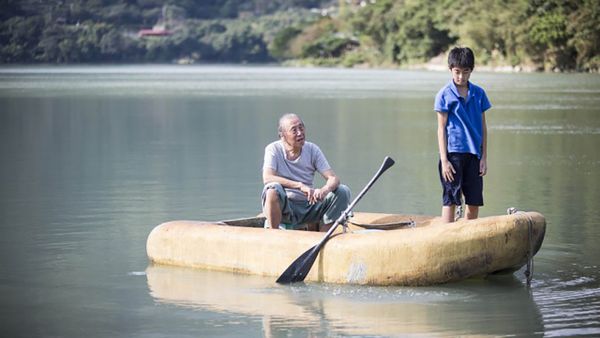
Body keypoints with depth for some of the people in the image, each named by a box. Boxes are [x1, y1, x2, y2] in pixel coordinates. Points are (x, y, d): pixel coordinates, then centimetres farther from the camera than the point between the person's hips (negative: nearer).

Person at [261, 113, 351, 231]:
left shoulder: (312, 149, 0)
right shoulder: (273, 149, -9)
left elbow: (333, 178, -7)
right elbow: (267, 178, -26)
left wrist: (324, 190, -32)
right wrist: (300, 186, -35)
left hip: (308, 206, 4)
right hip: (282, 208, -4)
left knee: (343, 191, -13)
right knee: (273, 189, -35)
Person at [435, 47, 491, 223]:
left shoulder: (479, 93, 8)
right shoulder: (444, 94, -2)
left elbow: (483, 127, 11)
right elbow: (441, 128, -3)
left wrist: (484, 157, 6)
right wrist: (444, 160, -9)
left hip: (473, 154, 4)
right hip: (453, 152, -4)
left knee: (474, 202, 5)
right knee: (450, 200, -3)